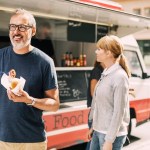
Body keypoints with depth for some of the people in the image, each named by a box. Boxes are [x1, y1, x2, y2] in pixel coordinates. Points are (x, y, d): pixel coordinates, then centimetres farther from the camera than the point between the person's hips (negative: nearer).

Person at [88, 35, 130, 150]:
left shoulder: (120, 77, -17)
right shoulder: (105, 73, 7)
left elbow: (119, 112, -19)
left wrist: (109, 141, -19)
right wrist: (93, 127, 16)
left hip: (112, 134, -8)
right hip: (98, 131, 8)